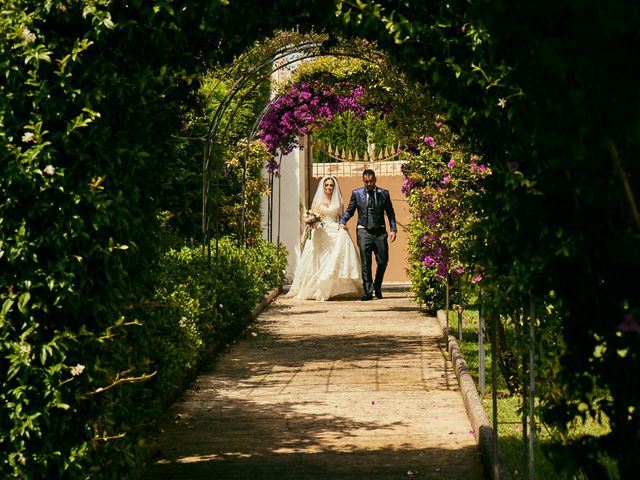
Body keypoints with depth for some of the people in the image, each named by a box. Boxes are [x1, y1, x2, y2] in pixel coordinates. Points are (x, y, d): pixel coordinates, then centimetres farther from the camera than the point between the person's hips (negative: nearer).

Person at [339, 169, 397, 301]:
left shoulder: (384, 193, 8)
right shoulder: (356, 193, 7)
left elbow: (390, 212, 10)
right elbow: (349, 211, 12)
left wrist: (393, 229, 1)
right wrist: (342, 222, -5)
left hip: (380, 231, 1)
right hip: (364, 232, -1)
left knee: (383, 261, 3)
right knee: (366, 264, -4)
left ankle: (377, 287, 26)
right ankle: (368, 292, -1)